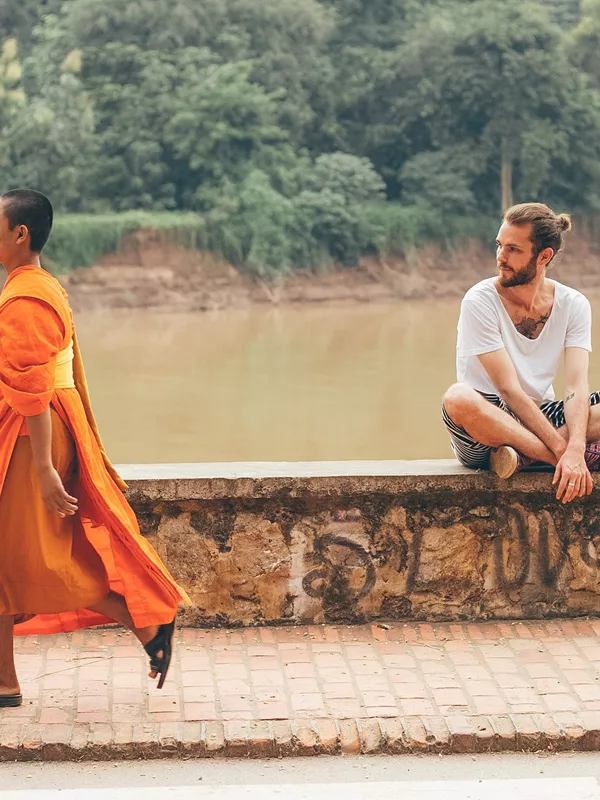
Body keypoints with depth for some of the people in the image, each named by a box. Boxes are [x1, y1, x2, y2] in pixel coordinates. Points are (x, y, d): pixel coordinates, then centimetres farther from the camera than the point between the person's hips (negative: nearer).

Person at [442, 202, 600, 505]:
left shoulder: (573, 305, -2)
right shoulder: (480, 301, -12)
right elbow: (509, 391, -19)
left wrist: (574, 450, -32)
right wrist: (564, 451, -26)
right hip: (487, 422, -3)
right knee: (458, 398, -38)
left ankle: (523, 455, -27)